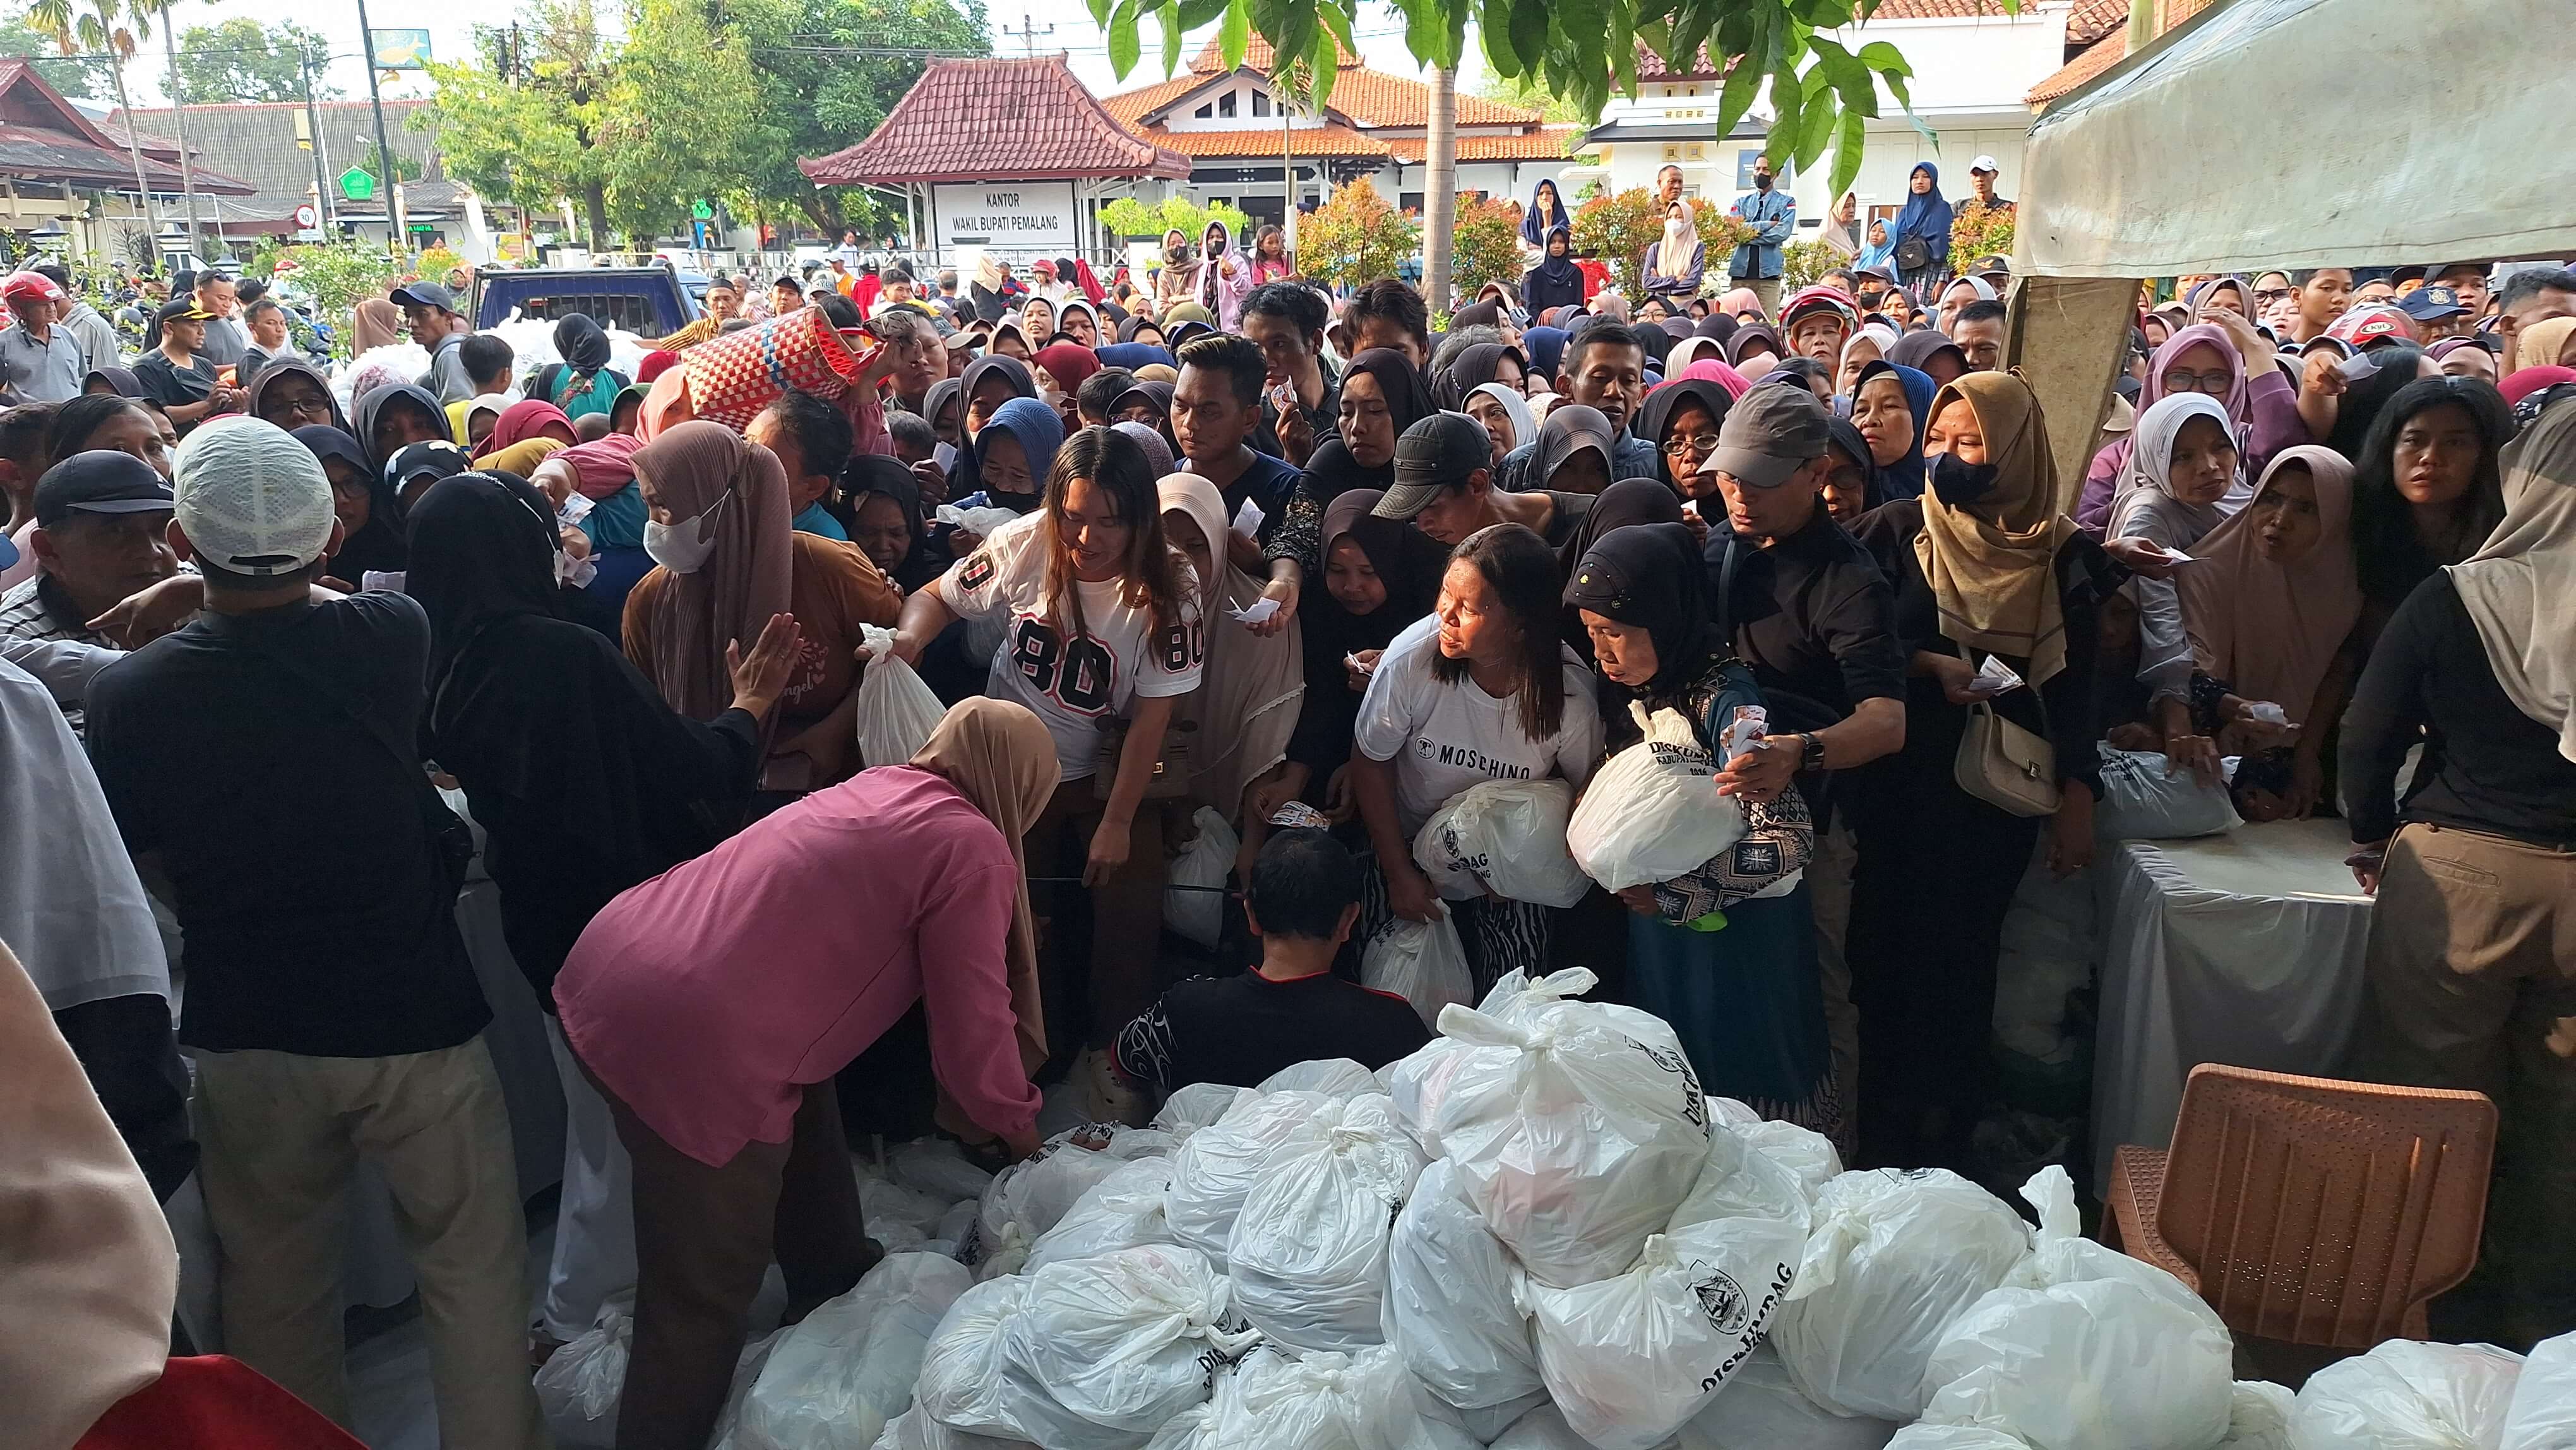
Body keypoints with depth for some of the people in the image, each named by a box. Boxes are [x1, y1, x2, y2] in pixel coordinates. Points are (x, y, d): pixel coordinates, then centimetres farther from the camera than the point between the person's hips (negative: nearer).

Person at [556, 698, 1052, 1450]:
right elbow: (973, 1026, -4)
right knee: (705, 1295, 7)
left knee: (805, 1122, 30)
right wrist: (1017, 1121, 14)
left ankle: (836, 1287, 52)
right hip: (689, 1042, -10)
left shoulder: (876, 788, 17)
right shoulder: (970, 844, -7)